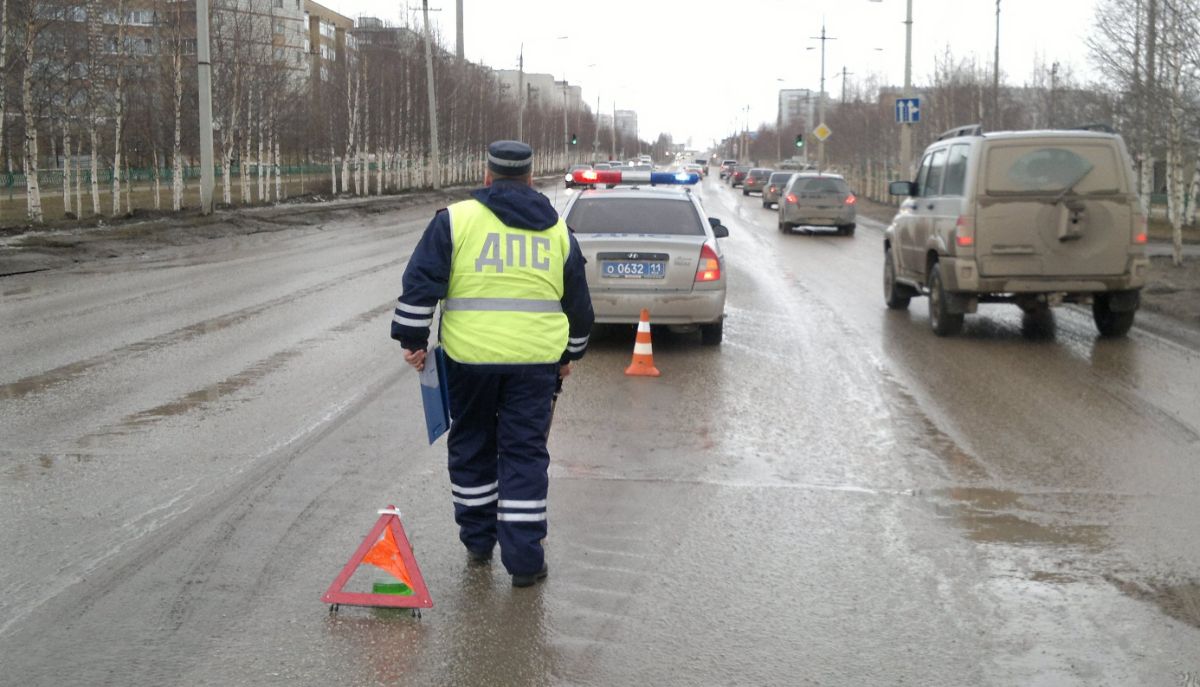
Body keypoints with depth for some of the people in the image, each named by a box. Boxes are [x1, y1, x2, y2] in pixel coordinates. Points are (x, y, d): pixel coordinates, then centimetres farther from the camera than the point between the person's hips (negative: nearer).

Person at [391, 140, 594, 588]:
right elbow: (578, 304, 19)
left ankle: (477, 540, 27)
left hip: (469, 357, -1)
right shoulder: (557, 231, 12)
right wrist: (570, 355, 30)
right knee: (525, 454, 6)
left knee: (472, 447, 16)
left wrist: (413, 340, 3)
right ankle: (524, 559, 5)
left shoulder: (456, 219, 1)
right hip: (535, 360, 1)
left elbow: (421, 284, -5)